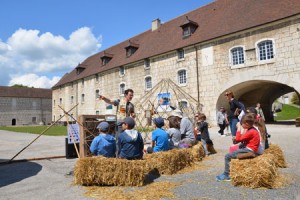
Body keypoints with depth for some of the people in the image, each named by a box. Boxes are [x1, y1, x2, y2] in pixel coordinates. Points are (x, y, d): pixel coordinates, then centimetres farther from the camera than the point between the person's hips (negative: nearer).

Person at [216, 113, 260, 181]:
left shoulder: (251, 132, -21)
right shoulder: (252, 130, 10)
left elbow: (238, 139, -20)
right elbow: (242, 138, 17)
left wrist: (238, 128, -15)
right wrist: (236, 138, 1)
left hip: (248, 150, -11)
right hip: (248, 149, 11)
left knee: (227, 156, -13)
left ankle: (226, 175, -4)